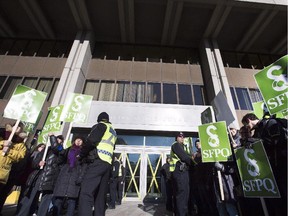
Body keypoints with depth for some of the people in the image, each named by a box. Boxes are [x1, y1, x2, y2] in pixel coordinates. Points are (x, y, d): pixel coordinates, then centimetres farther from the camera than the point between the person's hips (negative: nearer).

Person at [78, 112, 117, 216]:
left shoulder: (101, 125, 5)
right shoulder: (113, 131, 29)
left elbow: (91, 140, -11)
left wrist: (81, 155, 3)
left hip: (98, 161, -8)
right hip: (107, 163, 8)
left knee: (86, 193, -14)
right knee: (100, 195, 10)